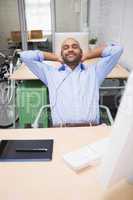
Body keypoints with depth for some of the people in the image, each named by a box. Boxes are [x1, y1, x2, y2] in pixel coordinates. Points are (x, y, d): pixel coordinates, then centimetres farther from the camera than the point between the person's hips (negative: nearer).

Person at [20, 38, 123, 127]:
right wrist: (57, 58, 22)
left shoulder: (93, 71, 21)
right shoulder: (51, 73, 21)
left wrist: (86, 56, 22)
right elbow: (25, 56, 20)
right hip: (61, 130, 0)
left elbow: (117, 49, 19)